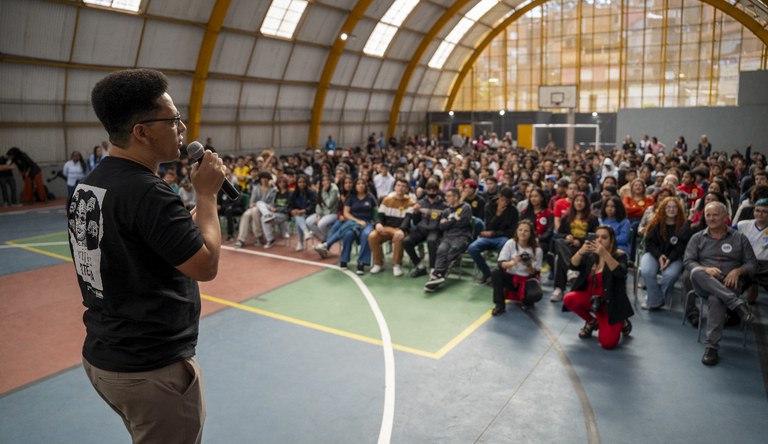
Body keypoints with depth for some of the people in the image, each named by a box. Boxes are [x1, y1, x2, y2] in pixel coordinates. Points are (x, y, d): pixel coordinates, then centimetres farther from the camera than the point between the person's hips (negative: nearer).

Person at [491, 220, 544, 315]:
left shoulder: (537, 250, -9)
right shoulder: (510, 243, -8)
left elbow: (535, 273, -8)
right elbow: (501, 264, -14)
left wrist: (529, 266, -29)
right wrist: (513, 262, -34)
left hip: (527, 281, -1)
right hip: (511, 278, 1)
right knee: (495, 273, -29)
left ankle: (527, 302, 9)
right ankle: (499, 305, -19)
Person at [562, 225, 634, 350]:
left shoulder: (619, 255, -9)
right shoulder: (591, 255, 2)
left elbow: (621, 273, -29)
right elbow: (573, 266, -11)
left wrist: (605, 254, -42)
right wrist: (581, 252, -31)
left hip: (610, 303, -4)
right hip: (591, 298, 4)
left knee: (608, 343, -18)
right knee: (569, 299, -26)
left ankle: (621, 323, 18)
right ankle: (592, 322, 5)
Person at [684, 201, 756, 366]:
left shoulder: (739, 238, 14)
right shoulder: (697, 238, 15)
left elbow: (752, 263, 11)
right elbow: (688, 261, 4)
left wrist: (738, 271, -11)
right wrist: (706, 269, -16)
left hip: (729, 284, -1)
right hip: (704, 284, 1)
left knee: (716, 299, -38)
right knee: (696, 272, -37)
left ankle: (711, 347, -36)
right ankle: (737, 304, -40)